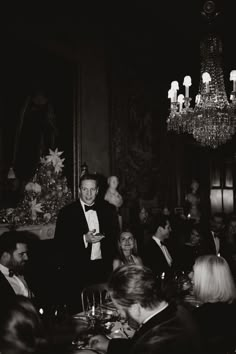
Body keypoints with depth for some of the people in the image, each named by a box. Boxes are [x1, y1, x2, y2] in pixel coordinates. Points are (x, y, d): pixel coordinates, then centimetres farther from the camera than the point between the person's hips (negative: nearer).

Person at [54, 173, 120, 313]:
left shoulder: (109, 209, 7)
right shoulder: (67, 212, -3)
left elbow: (116, 235, 12)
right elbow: (60, 241, -7)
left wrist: (103, 238, -6)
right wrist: (84, 239, -17)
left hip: (103, 268, 3)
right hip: (77, 270, -2)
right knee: (78, 309, 0)